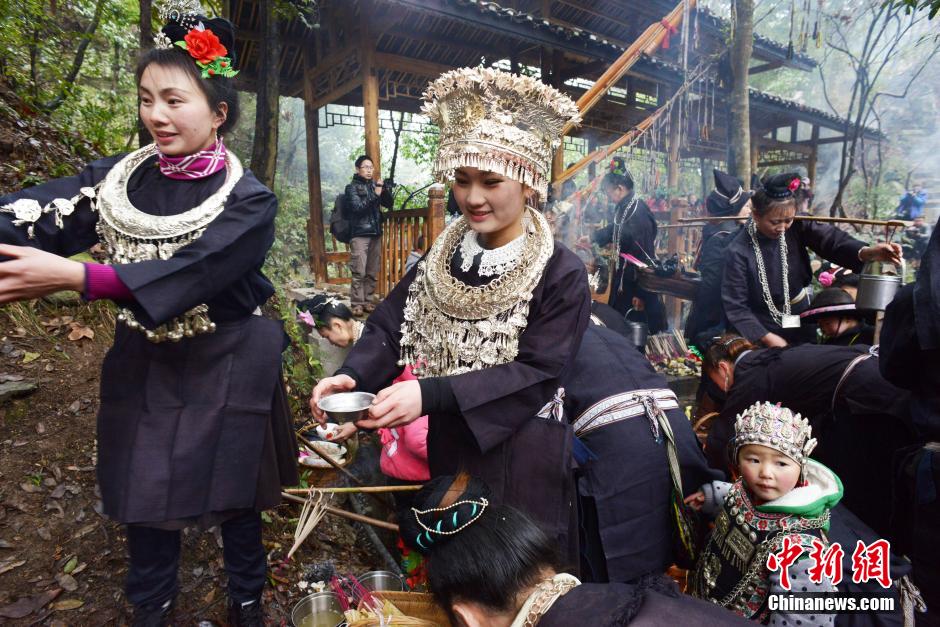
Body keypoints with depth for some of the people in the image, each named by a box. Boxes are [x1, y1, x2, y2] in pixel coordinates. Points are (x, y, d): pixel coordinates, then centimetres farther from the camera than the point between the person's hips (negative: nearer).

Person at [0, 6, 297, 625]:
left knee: (232, 490, 12)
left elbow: (188, 273, -28)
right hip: (143, 363, 4)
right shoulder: (119, 177, 0)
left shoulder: (247, 200, -14)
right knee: (142, 488, 16)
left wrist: (72, 277, -37)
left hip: (225, 367, -3)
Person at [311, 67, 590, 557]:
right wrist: (352, 376, -24)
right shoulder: (443, 256, 0)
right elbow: (389, 325, -3)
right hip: (448, 451, 5)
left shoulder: (561, 274, -16)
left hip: (520, 462, -4)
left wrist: (429, 394, -32)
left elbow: (535, 374, -22)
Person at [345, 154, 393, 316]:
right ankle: (357, 304, -5)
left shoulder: (374, 185, 14)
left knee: (372, 272, 4)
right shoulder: (352, 187, 2)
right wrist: (375, 195, -16)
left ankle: (368, 301, 12)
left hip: (376, 234, 5)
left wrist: (385, 190, -8)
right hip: (359, 234, -5)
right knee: (359, 272, -10)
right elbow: (357, 207, -11)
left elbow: (389, 204, 10)